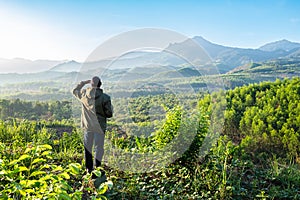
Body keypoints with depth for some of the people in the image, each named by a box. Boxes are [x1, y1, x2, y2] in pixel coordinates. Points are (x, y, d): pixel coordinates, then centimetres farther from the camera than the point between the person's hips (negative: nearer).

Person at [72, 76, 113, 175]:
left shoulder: (84, 94, -6)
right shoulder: (105, 98, -17)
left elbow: (75, 91, 17)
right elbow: (109, 114, -11)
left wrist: (84, 82, 19)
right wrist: (111, 108, 9)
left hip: (87, 125, 4)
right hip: (99, 126, -3)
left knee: (88, 147, 16)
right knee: (99, 148, 9)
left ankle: (89, 169, 25)